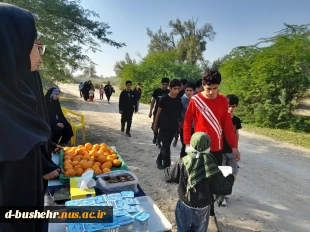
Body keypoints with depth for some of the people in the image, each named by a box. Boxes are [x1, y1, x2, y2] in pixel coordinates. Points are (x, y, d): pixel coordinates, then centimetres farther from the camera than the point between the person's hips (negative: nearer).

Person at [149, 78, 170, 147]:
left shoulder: (169, 92, -2)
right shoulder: (156, 91, -2)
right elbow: (153, 102, 3)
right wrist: (150, 111, 1)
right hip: (157, 112, 0)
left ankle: (158, 141, 17)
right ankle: (155, 137, 34)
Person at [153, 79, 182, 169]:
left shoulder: (179, 99, -1)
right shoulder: (164, 99, -13)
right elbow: (158, 112, -4)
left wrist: (179, 123, 10)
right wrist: (155, 124, 3)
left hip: (173, 127, 4)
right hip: (164, 126, -4)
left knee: (166, 145, 16)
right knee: (166, 146, -2)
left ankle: (159, 160, 37)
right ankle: (166, 165, 7)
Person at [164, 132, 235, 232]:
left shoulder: (183, 162, -18)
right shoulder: (212, 167, -18)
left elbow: (168, 176, -7)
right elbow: (224, 188, -12)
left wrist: (168, 169, 14)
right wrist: (230, 178, 6)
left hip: (185, 204, 0)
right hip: (203, 207, 1)